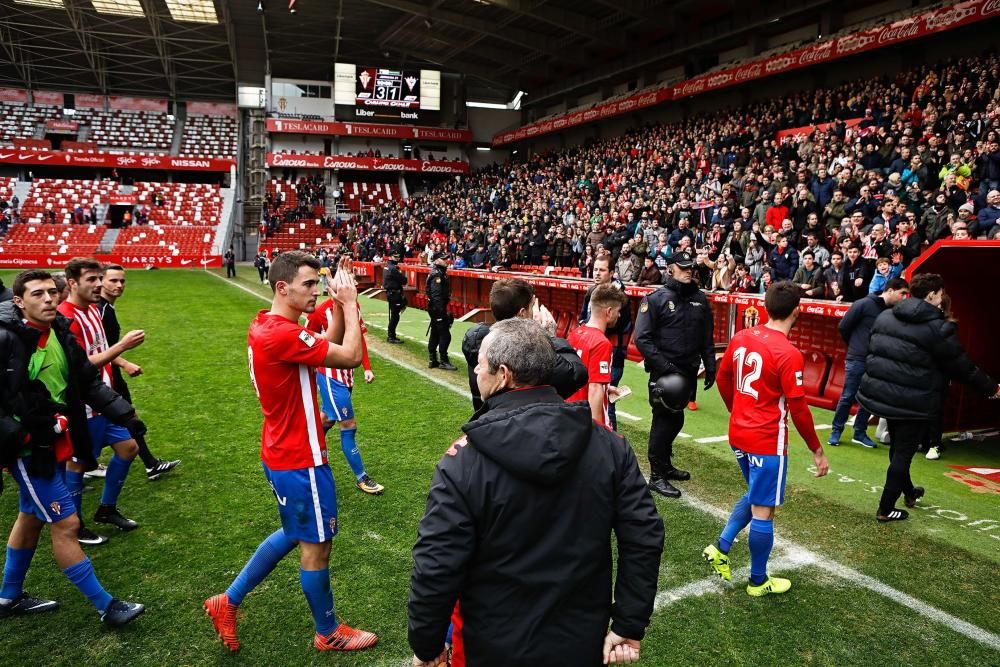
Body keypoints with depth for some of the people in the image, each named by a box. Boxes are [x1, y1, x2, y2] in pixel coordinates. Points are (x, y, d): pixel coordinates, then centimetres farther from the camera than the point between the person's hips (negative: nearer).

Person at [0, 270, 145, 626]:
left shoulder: (61, 333, 2)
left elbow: (89, 382, 8)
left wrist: (123, 411, 2)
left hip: (56, 443, 8)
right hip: (29, 449, -8)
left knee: (31, 518, 22)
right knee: (66, 524, -2)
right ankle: (105, 605, 10)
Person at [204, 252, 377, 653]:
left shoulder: (266, 326, 5)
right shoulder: (282, 334, -27)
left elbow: (328, 347, 11)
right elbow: (350, 357, -24)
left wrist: (339, 306, -1)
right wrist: (349, 304, -14)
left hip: (283, 453, 10)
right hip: (300, 459, -10)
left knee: (295, 534, 25)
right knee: (316, 545, 8)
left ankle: (229, 602, 35)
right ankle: (328, 633, 28)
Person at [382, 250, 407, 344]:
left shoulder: (387, 267, 14)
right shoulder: (393, 268, -16)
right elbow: (403, 280, -15)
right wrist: (404, 276, 4)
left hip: (390, 293, 10)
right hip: (394, 294, -10)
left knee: (394, 315, 17)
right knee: (395, 316, -6)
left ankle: (391, 335, 25)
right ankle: (392, 337, -2)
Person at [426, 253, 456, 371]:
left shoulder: (441, 273, 14)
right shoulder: (437, 275, -17)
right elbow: (437, 296, -24)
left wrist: (443, 310, 18)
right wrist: (443, 312, -26)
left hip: (435, 309, 11)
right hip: (438, 308, -11)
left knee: (435, 334, 14)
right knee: (445, 335, -7)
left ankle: (432, 360, 21)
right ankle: (444, 362, -1)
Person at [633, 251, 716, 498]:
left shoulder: (700, 300, 9)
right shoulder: (656, 299, -9)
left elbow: (707, 338, 15)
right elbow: (642, 339, -14)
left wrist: (710, 367, 10)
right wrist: (665, 366, -19)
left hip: (688, 372, 6)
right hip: (664, 373, -6)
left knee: (675, 419, 16)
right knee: (664, 419, -2)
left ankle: (665, 465, 32)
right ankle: (656, 475, 9)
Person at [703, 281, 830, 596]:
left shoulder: (741, 338, 0)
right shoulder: (789, 354, -21)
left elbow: (723, 378, 12)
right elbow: (798, 410, -17)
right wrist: (817, 450, -4)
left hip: (739, 435, 7)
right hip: (768, 442, -7)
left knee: (755, 495, 27)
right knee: (763, 511, 7)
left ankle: (721, 548, 21)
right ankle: (758, 581, 23)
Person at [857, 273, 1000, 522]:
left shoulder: (885, 316, 4)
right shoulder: (939, 328, -16)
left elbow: (872, 350, 13)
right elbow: (962, 367, -8)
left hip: (880, 393, 7)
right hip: (913, 403, -7)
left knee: (897, 448, 24)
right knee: (903, 453, 6)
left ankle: (908, 491, 45)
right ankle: (885, 509, 13)